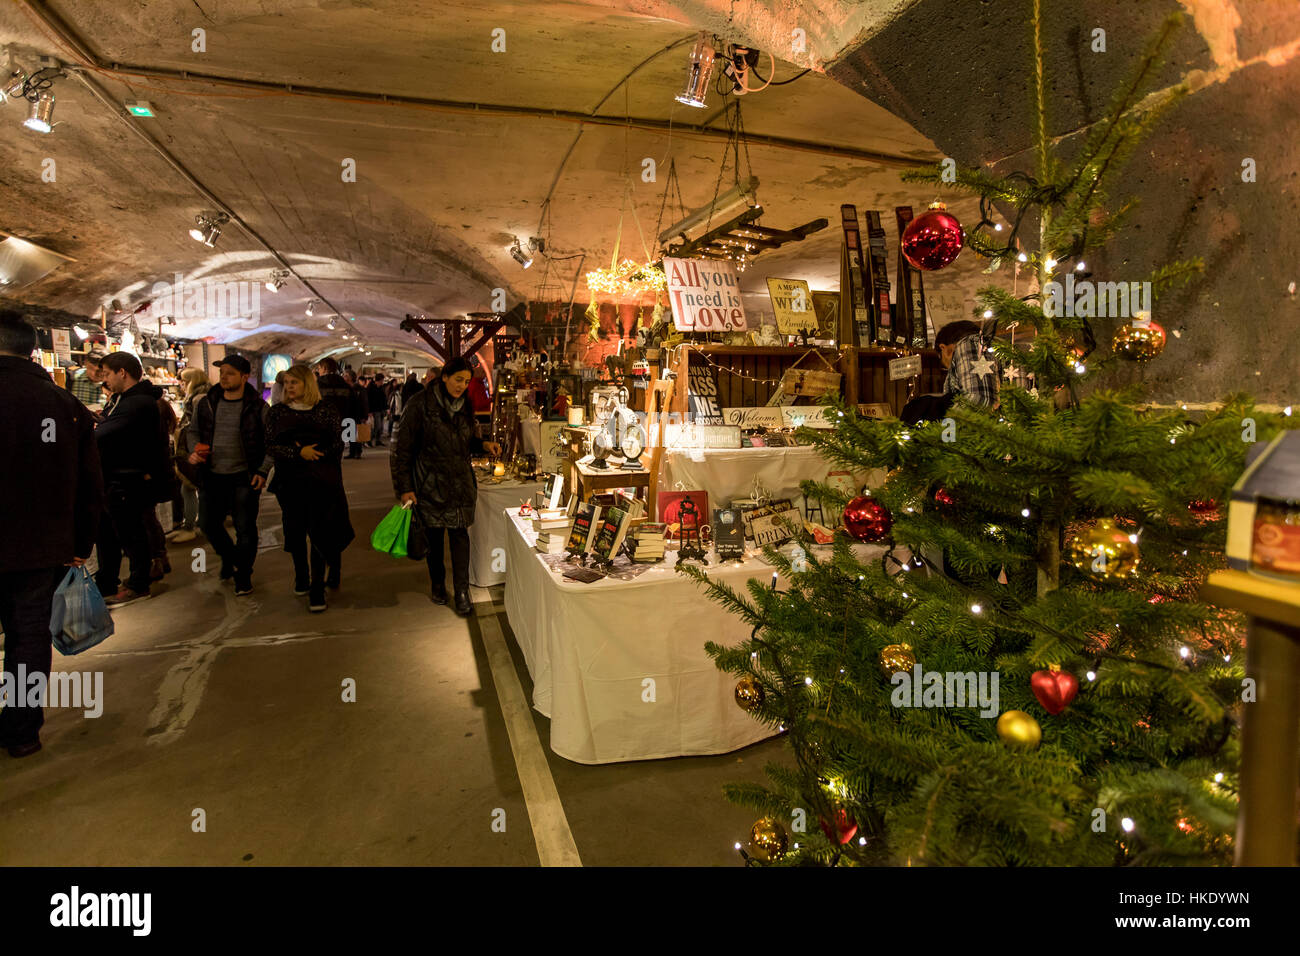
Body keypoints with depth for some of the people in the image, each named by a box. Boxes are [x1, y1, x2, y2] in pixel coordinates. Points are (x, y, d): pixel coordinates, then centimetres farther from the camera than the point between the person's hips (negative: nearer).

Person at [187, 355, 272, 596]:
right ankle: (230, 558, 39)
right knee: (208, 523, 12)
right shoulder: (206, 403, 4)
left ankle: (244, 574, 18)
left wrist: (263, 471, -12)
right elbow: (194, 431, 18)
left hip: (244, 477, -4)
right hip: (212, 475, 4)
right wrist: (194, 451, -1)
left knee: (245, 528, 2)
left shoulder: (257, 407, -7)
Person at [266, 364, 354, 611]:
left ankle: (317, 588, 0)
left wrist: (315, 453, -11)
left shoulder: (325, 409, 4)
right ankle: (301, 576, 30)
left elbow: (338, 443, 2)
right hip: (290, 481, 3)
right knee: (295, 531, 9)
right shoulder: (277, 412, 8)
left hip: (321, 481, -2)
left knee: (319, 532, -5)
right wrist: (298, 453, -14)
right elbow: (270, 445, 0)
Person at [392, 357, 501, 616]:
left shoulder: (465, 406, 7)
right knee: (433, 535, 9)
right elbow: (403, 448, -8)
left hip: (460, 482, 3)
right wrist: (404, 487, -11)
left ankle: (462, 591, 5)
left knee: (459, 534, -1)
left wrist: (484, 444, 0)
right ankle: (438, 585, 27)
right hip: (430, 483, -3)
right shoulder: (421, 404, -9)